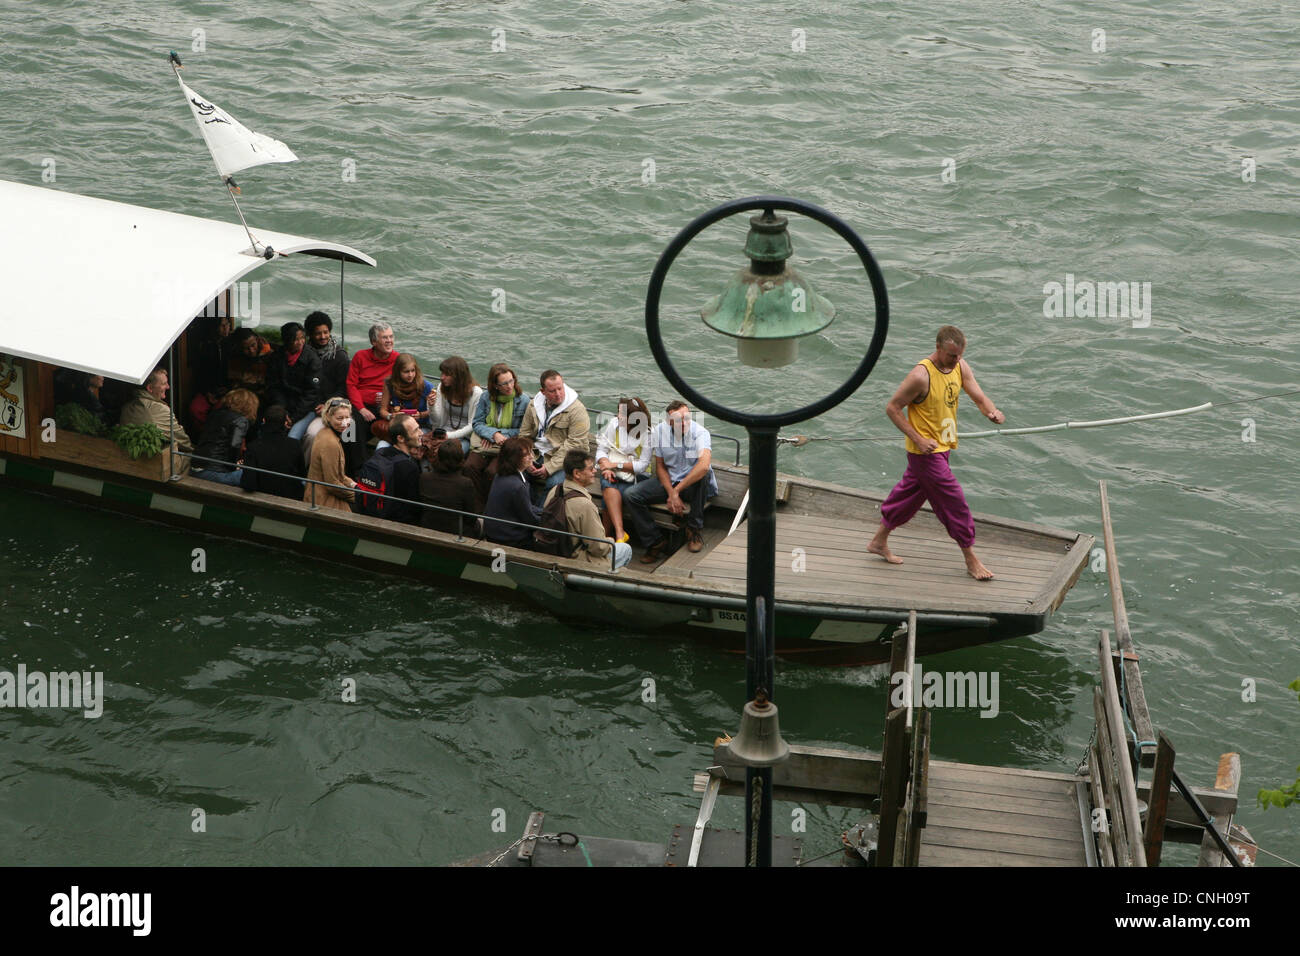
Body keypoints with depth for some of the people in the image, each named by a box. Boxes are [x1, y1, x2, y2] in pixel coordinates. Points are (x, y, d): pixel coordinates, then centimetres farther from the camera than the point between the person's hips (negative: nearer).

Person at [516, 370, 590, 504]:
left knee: (554, 483, -34)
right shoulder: (534, 405, 7)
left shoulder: (577, 409, -11)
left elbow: (575, 445, -16)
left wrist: (550, 467, -19)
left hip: (563, 460, -5)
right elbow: (524, 435, 12)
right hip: (537, 455, 5)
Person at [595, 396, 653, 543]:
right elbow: (601, 449, 4)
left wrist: (616, 465, -17)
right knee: (608, 483, -34)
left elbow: (642, 465, -11)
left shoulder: (647, 434, -9)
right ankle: (620, 534, -39)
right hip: (613, 472, 2)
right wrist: (606, 466, -16)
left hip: (637, 476, -2)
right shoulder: (614, 424, 0)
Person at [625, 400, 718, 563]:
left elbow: (704, 465, -39)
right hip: (668, 482, 4)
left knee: (703, 474, -38)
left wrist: (676, 491, -36)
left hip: (695, 486, -3)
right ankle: (654, 542, -5)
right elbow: (660, 467, 0)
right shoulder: (659, 431, -8)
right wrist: (671, 493, -17)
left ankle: (695, 529, -20)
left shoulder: (700, 432, -22)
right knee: (631, 496, -15)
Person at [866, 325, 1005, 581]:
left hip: (942, 448, 8)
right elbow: (892, 408, -17)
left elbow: (979, 397, -5)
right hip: (926, 451, -8)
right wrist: (918, 439, -21)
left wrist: (992, 412, -28)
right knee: (954, 502, -4)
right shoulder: (921, 376, -24)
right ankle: (971, 561, 7)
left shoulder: (960, 367, 0)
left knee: (910, 494, 20)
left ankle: (879, 541, 36)